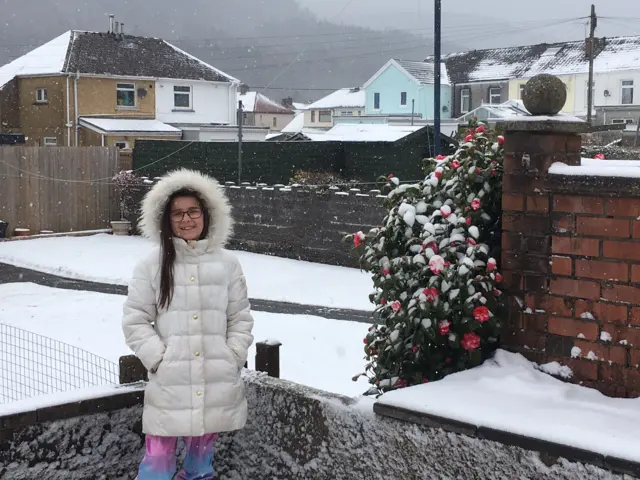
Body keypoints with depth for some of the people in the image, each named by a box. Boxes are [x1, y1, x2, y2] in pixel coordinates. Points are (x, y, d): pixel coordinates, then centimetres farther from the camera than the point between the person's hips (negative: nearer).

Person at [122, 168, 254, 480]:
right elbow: (135, 320, 1)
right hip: (169, 383, -2)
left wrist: (232, 357, -2)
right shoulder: (152, 265, -2)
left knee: (202, 454, 15)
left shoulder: (226, 263, 3)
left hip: (217, 383, 2)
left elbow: (241, 318, 8)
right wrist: (158, 358, -8)